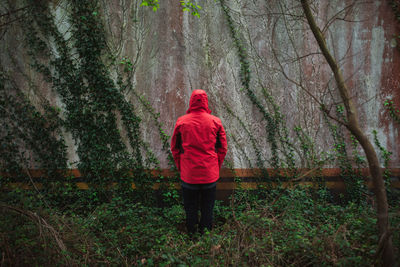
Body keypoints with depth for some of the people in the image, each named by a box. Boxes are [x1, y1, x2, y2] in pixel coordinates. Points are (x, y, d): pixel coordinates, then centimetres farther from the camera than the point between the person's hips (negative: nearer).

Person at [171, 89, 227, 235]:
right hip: (210, 174, 0)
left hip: (188, 173, 0)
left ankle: (191, 233, 31)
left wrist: (180, 167, 13)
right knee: (207, 207, 17)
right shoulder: (215, 121, -5)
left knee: (190, 207, 16)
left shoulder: (181, 121, -6)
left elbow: (175, 148, 3)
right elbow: (223, 148, 2)